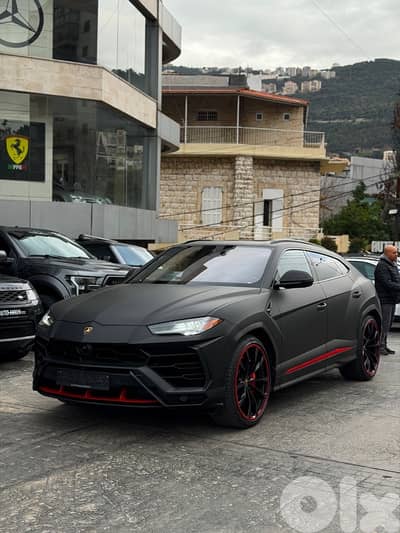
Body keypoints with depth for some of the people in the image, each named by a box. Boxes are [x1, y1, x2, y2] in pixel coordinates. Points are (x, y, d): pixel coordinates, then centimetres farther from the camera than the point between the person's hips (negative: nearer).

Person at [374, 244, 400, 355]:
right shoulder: (382, 266, -15)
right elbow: (387, 284, -22)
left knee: (388, 324, 13)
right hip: (385, 300, -10)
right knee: (384, 324, -9)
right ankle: (380, 346, -4)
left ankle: (384, 346, 19)